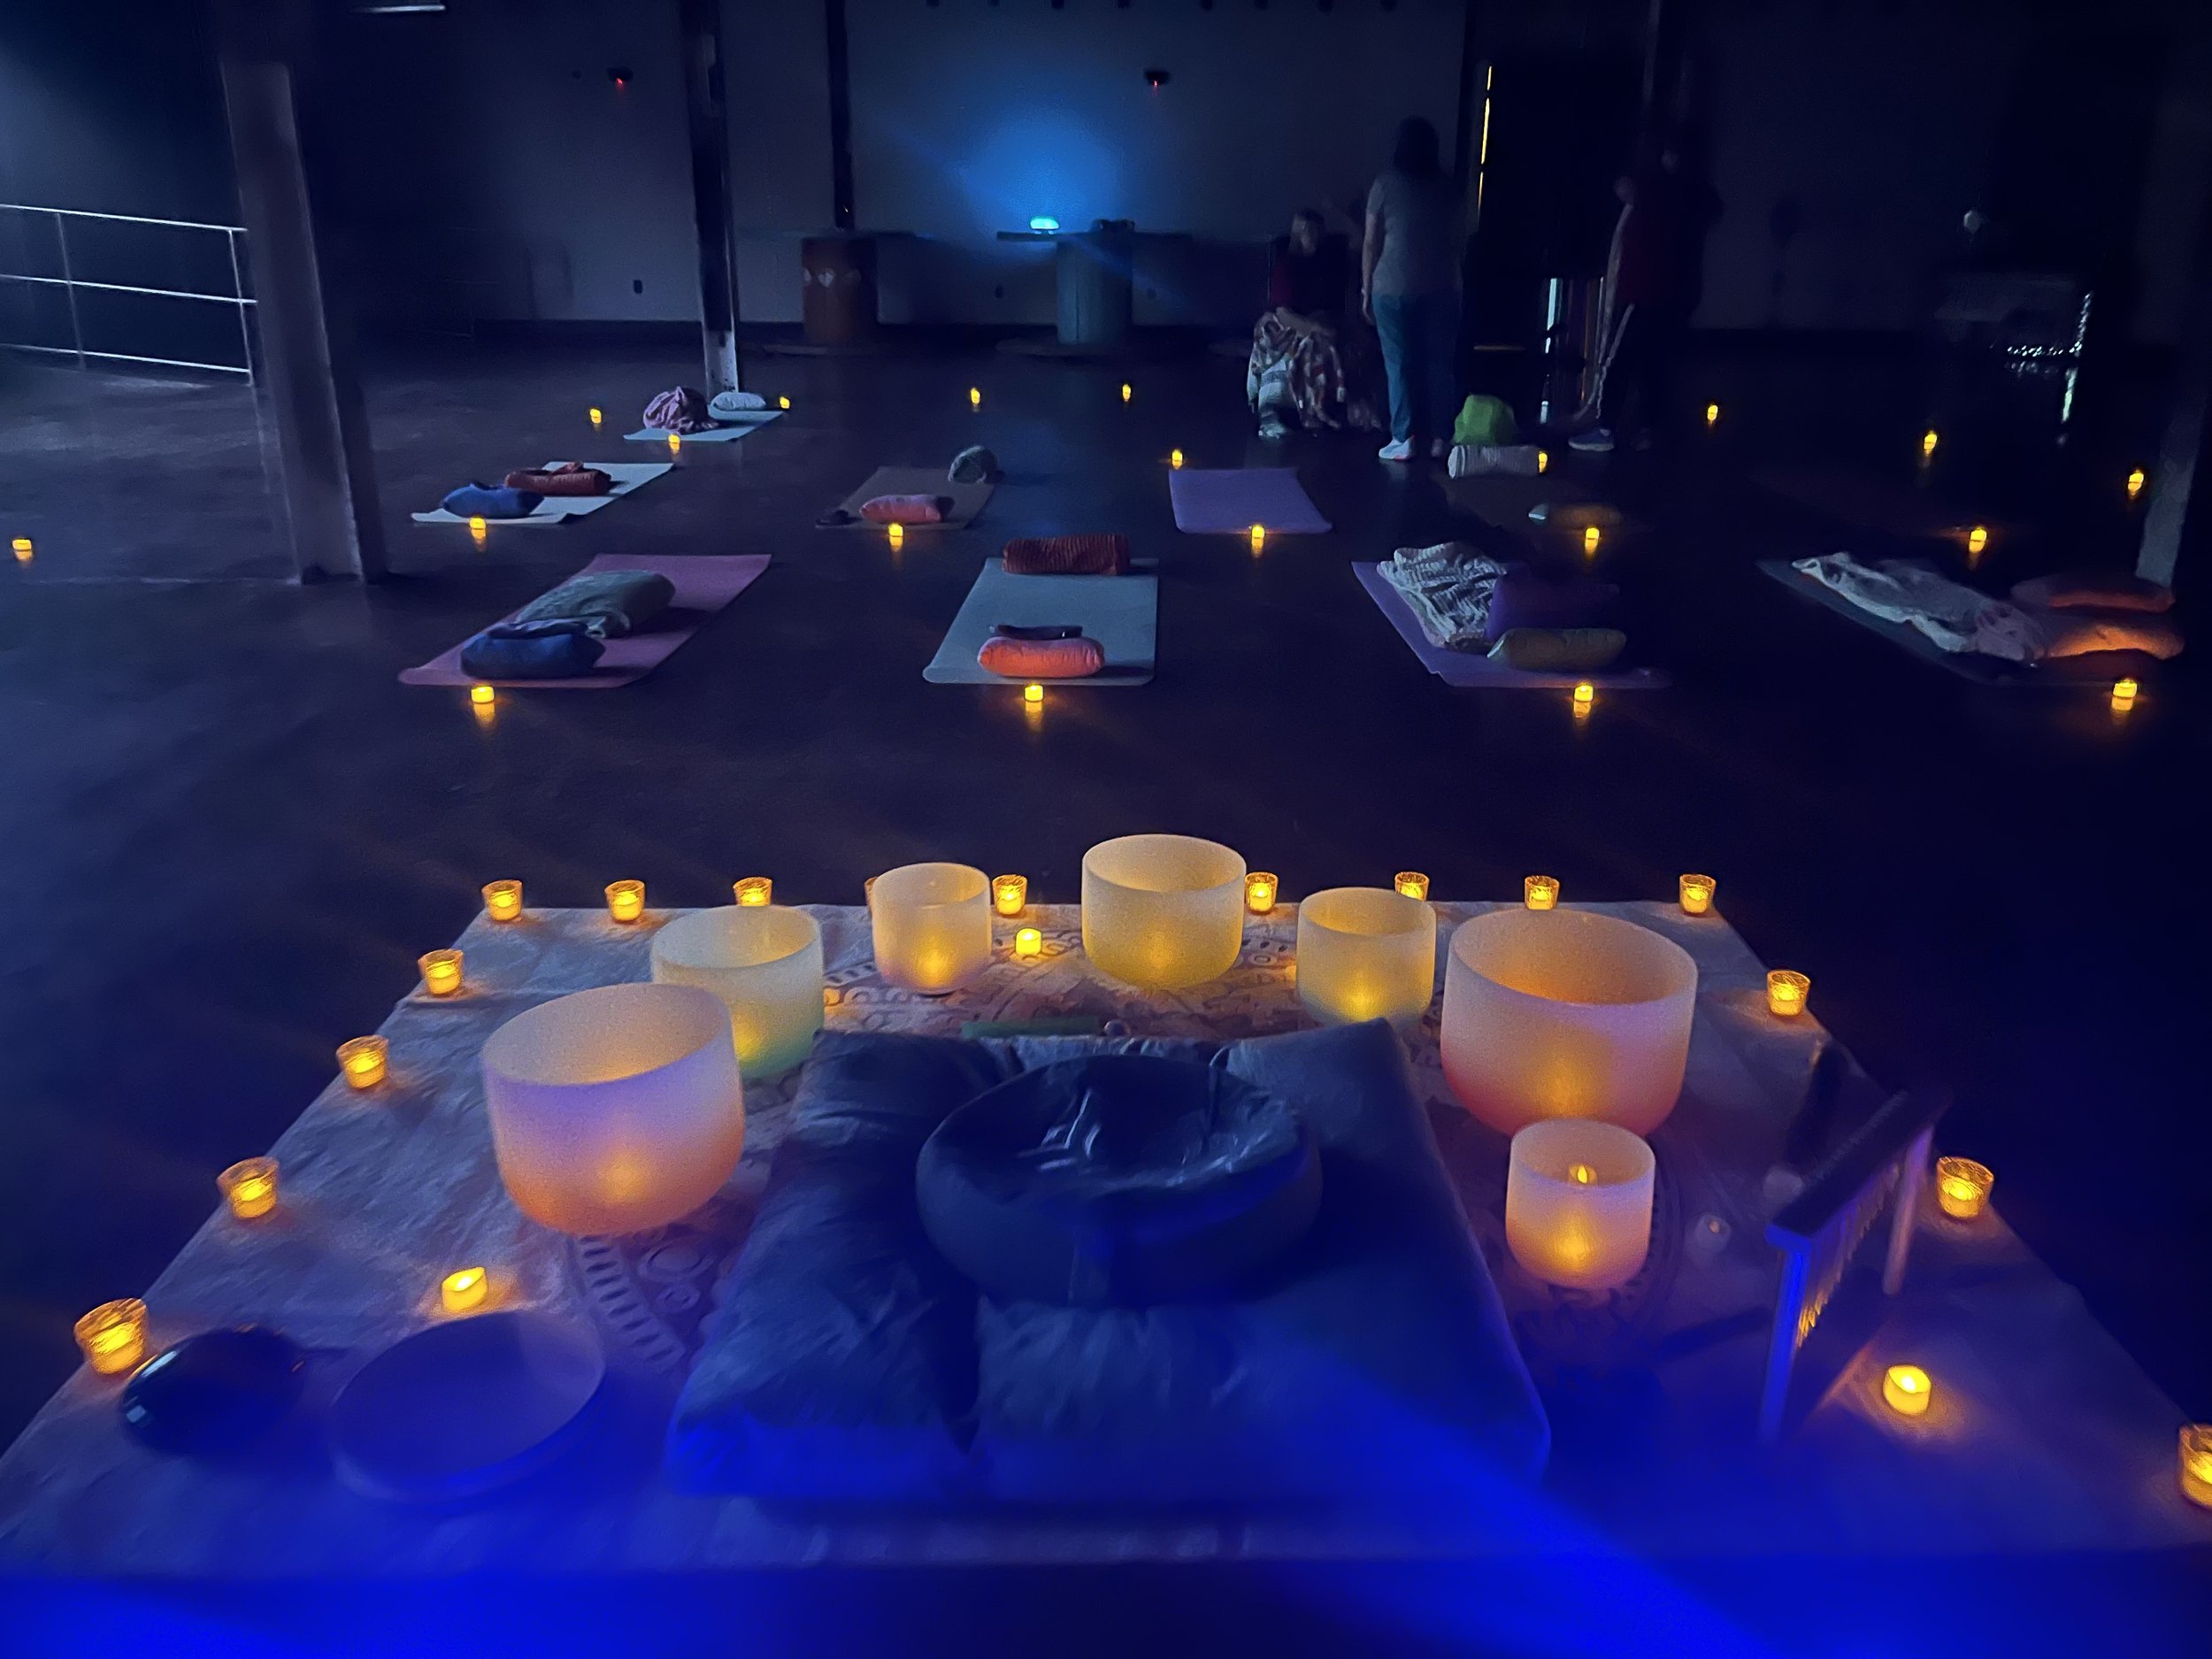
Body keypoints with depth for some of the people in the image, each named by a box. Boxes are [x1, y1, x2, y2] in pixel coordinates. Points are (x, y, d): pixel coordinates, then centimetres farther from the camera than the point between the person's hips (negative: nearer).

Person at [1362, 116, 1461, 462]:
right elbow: (1454, 243, 8)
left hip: (1393, 288, -3)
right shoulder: (1446, 187, 5)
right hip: (1438, 288, 3)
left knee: (1399, 363, 2)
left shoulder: (1386, 184, -4)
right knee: (1439, 362, 8)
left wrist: (1366, 288, 5)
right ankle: (1440, 438, 9)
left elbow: (1371, 243, -3)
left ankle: (1403, 440, 1)